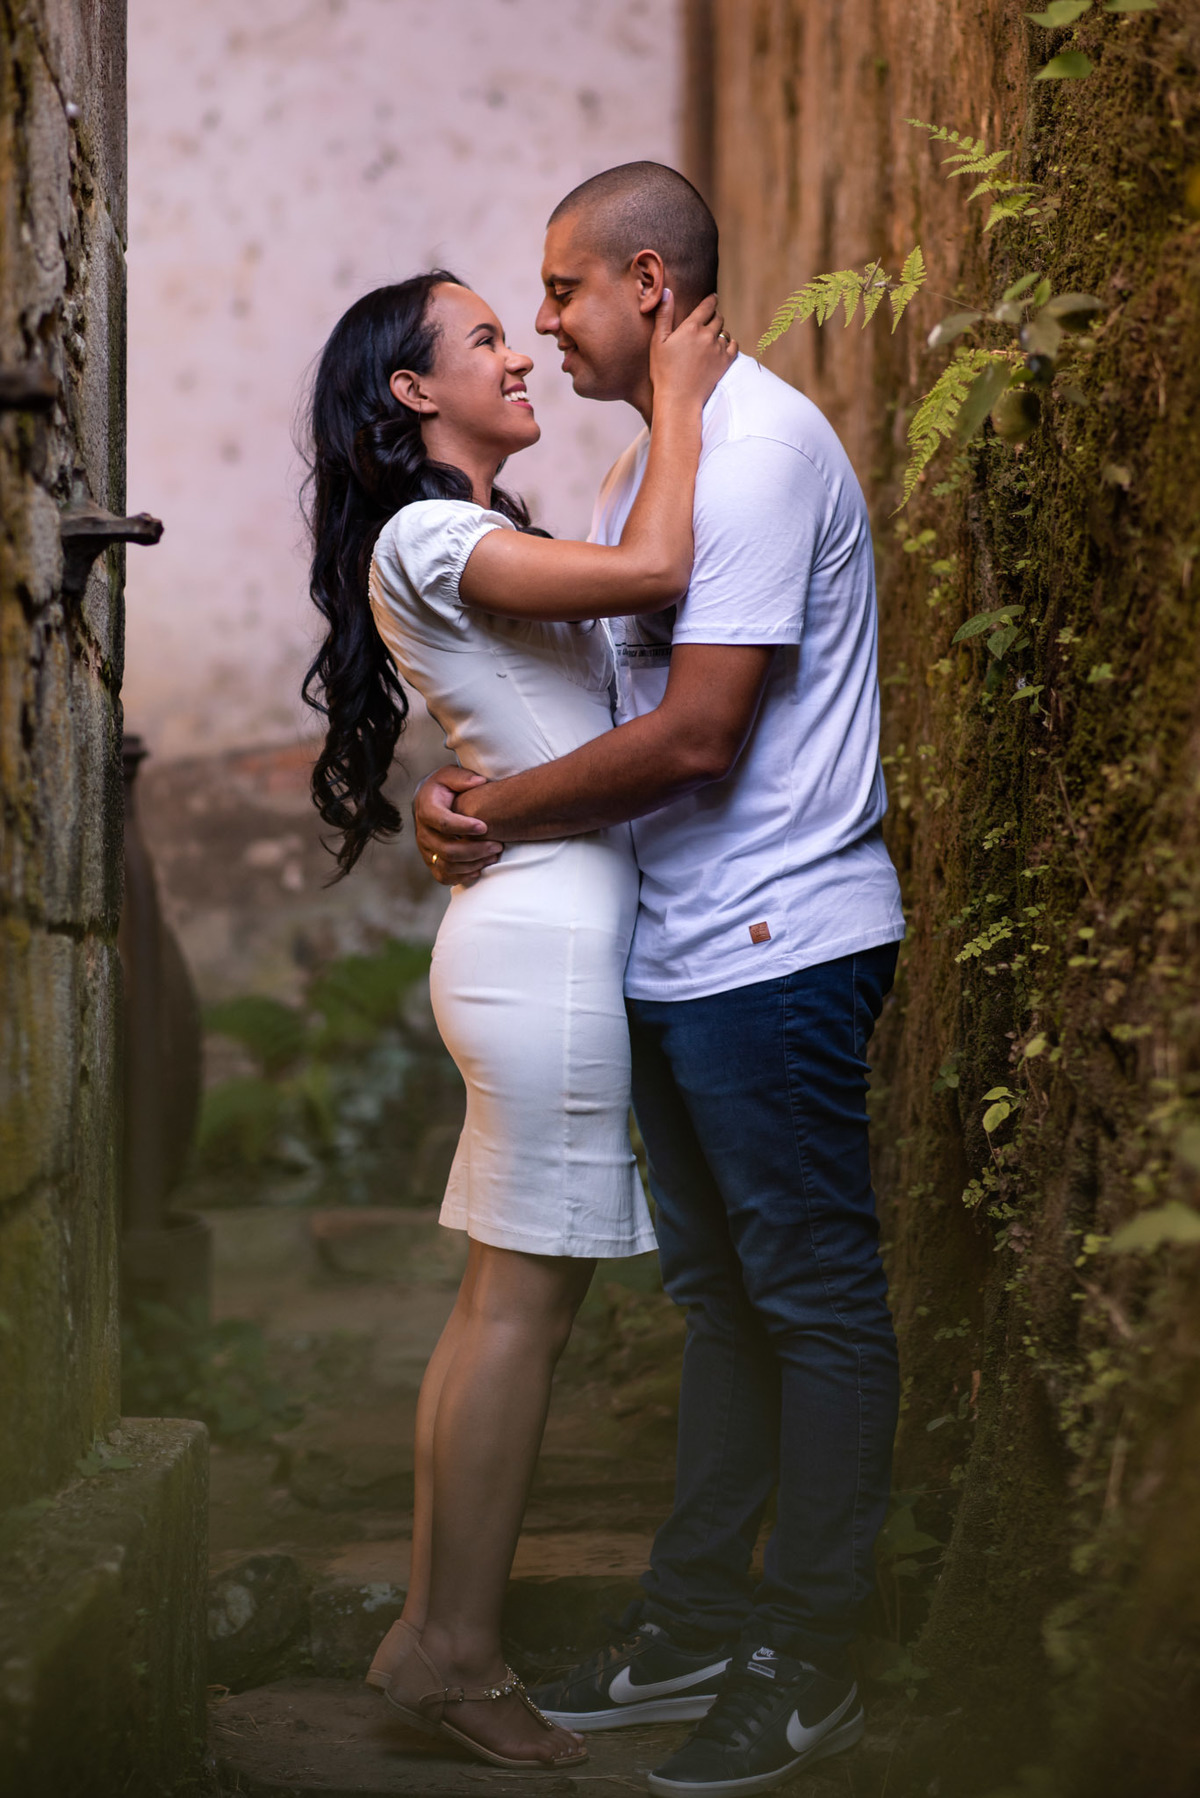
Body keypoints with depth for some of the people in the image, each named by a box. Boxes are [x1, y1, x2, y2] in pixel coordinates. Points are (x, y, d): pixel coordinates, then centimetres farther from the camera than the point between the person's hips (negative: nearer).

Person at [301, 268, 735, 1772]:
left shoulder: (481, 541, 20)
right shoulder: (422, 541, -12)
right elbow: (652, 571, -22)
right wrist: (677, 395, -10)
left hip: (548, 940, 10)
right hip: (543, 934, -10)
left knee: (505, 1297, 11)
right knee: (524, 1300, -6)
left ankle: (436, 1627, 17)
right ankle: (455, 1649, 1)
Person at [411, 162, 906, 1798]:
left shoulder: (759, 446, -16)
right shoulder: (651, 460, 16)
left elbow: (696, 735, -22)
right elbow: (617, 695, 16)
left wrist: (501, 808, -12)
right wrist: (487, 795, -2)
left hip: (777, 945, -10)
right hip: (682, 949, 10)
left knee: (813, 1295, -1)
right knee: (717, 1289, 15)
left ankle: (807, 1664, 7)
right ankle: (701, 1620, 25)